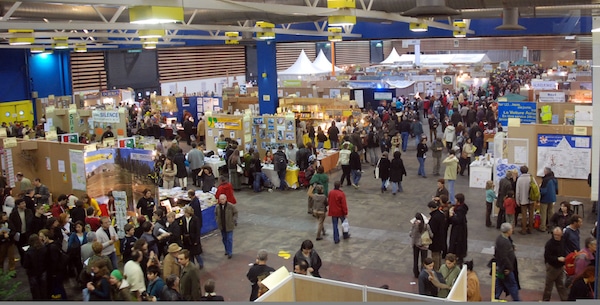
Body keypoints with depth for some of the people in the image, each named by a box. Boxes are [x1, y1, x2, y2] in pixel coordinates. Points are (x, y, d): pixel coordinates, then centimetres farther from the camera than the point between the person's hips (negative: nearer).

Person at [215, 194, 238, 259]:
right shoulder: (217, 207, -5)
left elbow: (235, 213, -2)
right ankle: (227, 250, 34)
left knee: (229, 239, -3)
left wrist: (234, 220, -6)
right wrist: (217, 220, 5)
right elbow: (216, 214, 13)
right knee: (224, 239, 16)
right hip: (222, 226, 4)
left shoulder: (231, 206, -15)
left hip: (229, 226, -4)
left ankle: (229, 252, 6)